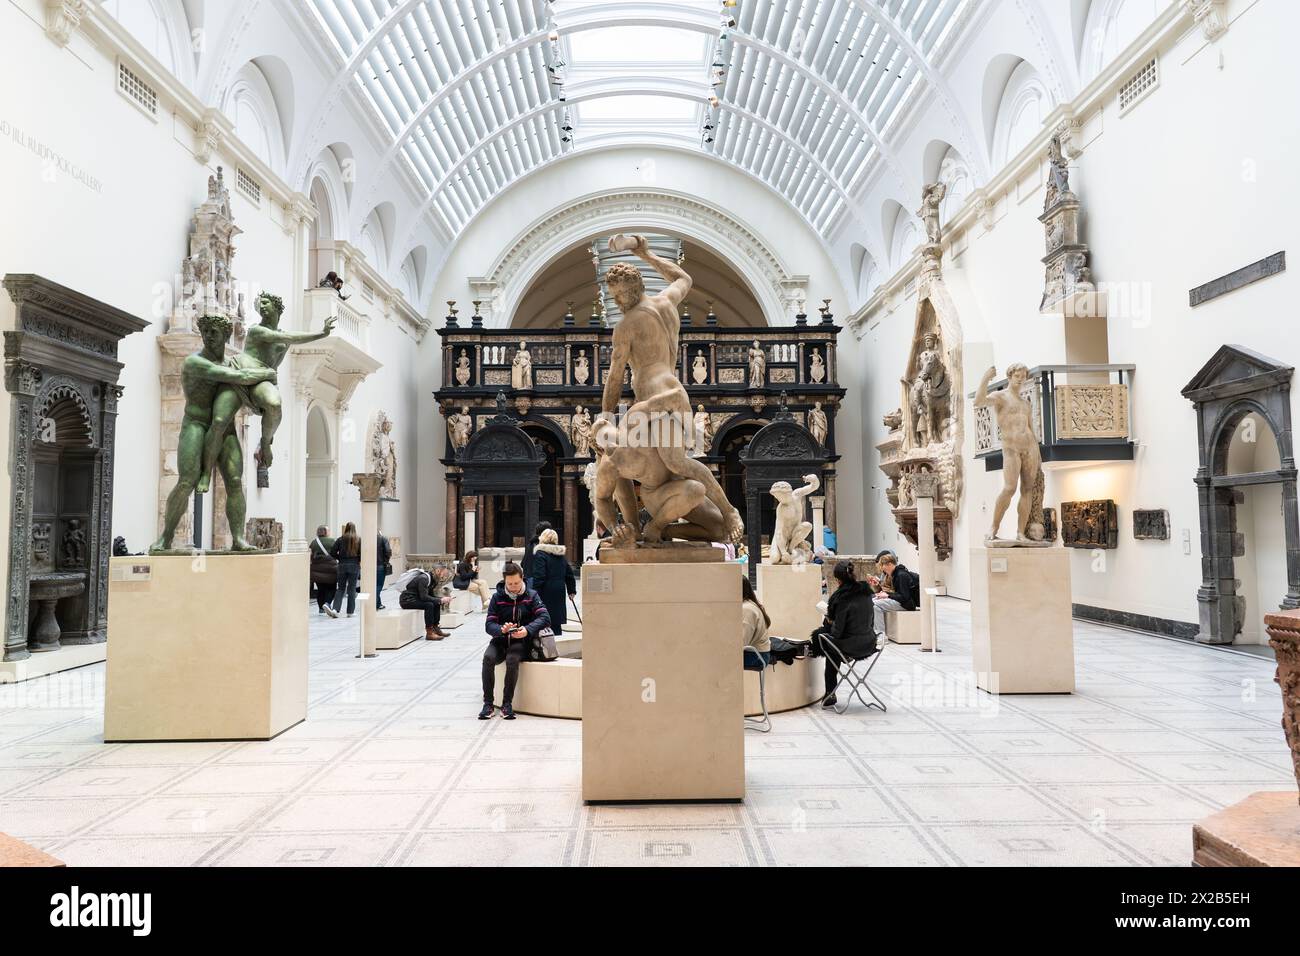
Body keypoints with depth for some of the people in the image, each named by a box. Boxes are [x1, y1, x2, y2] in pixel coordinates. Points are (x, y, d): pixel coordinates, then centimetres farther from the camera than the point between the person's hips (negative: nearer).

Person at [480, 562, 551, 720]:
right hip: (500, 640, 2)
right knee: (488, 657, -30)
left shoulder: (531, 596, 2)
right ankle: (488, 703, -22)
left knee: (512, 659, -34)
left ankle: (507, 703, -21)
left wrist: (527, 629, -27)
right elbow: (490, 625, -2)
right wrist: (501, 629, -25)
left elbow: (545, 618, -9)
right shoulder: (497, 597, 5)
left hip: (521, 641, -2)